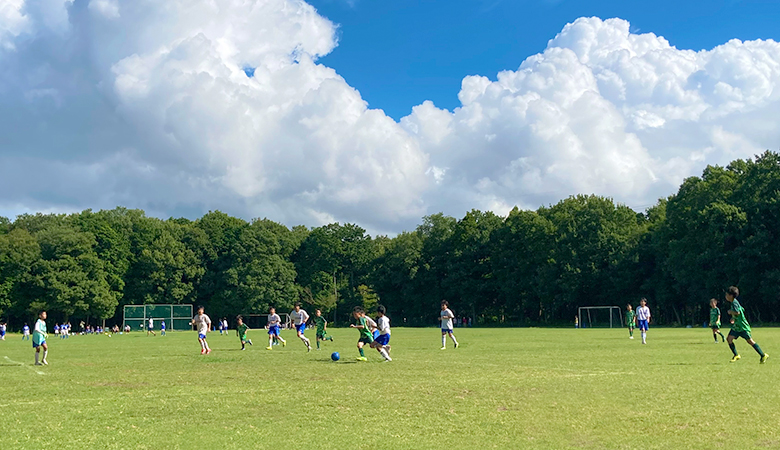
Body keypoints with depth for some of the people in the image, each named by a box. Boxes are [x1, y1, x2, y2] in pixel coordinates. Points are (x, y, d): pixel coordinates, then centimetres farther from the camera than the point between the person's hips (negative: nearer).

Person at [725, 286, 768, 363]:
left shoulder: (734, 302, -17)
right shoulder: (733, 302, 12)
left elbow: (737, 312, -30)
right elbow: (742, 310, 25)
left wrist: (730, 312, -13)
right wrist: (733, 318, 18)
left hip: (743, 326, -10)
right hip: (736, 326, 10)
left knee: (750, 341, -6)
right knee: (729, 339, -1)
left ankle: (764, 355, 3)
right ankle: (736, 356, 7)